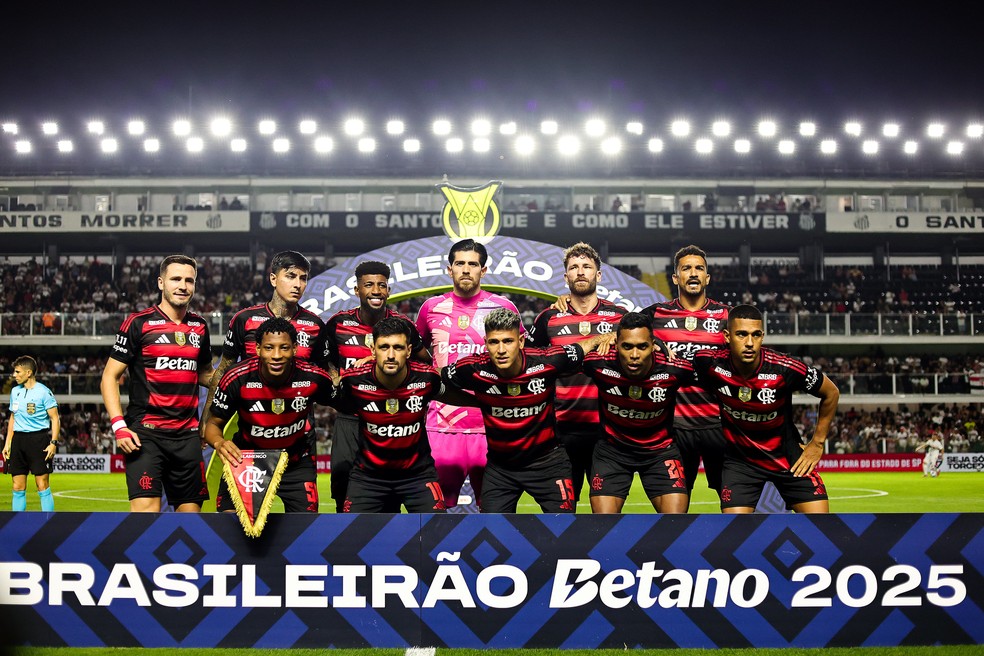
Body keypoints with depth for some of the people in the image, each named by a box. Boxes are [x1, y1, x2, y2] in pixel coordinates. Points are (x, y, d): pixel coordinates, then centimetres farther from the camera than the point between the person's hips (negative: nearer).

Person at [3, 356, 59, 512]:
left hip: (39, 439, -6)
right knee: (18, 487, 6)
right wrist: (8, 443, 16)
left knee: (42, 486, -5)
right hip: (18, 439, 6)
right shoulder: (15, 391, 13)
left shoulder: (43, 392, -7)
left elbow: (55, 418, -7)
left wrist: (53, 442, -15)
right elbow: (13, 418, 21)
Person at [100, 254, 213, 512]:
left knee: (191, 510, 7)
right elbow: (109, 377, -1)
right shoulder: (138, 323, -2)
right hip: (146, 433, -5)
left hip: (187, 433, 5)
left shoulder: (199, 327, 12)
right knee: (146, 508, -15)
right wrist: (119, 426, -12)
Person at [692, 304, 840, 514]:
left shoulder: (786, 368, -24)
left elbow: (831, 393, -5)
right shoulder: (709, 363, -22)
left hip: (787, 455, 0)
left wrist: (817, 443, 0)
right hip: (739, 458, 0)